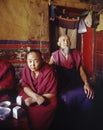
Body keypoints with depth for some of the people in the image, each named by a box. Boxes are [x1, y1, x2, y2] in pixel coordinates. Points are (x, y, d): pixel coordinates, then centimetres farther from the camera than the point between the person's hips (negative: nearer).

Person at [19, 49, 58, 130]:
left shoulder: (49, 72, -21)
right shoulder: (26, 69, -9)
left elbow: (52, 93, -17)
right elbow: (25, 86, -5)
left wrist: (33, 100, -24)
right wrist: (36, 96, -25)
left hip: (46, 96, -3)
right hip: (30, 93, 4)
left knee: (51, 105, -28)